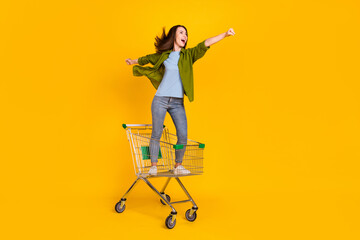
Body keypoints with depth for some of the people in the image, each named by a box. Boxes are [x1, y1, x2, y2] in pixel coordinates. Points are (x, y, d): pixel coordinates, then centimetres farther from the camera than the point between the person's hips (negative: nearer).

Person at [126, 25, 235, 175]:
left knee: (183, 135, -6)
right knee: (156, 134, -1)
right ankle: (153, 166, 10)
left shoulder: (188, 55, 6)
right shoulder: (164, 55, 8)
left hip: (178, 103, 1)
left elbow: (205, 44, -9)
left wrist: (225, 34, -21)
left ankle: (178, 166, 11)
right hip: (160, 100, -1)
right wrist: (133, 61, 41)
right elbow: (147, 58, 26)